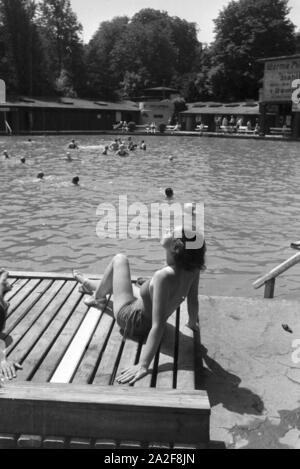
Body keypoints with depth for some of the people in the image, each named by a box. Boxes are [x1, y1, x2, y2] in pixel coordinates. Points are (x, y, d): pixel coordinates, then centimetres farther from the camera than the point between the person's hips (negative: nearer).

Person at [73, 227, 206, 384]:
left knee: (119, 259, 8)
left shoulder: (164, 276, -39)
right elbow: (193, 300, -8)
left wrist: (143, 365, -42)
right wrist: (193, 322, 12)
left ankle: (98, 298, 34)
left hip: (130, 319, -7)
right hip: (147, 322, 7)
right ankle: (90, 285, 64)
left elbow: (158, 326, -41)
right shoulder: (192, 268, -22)